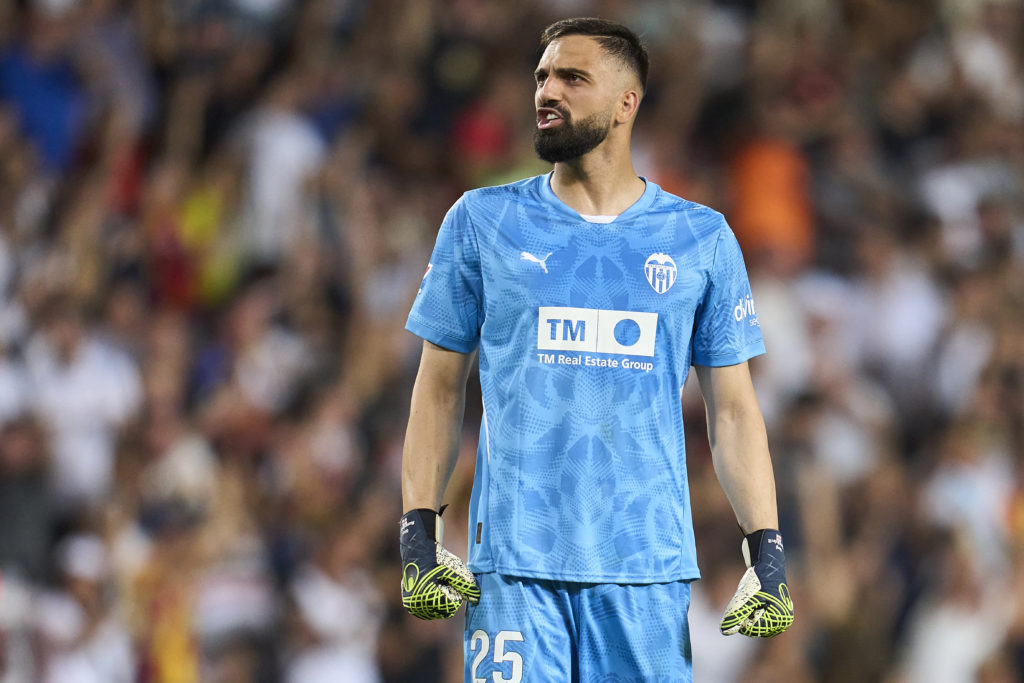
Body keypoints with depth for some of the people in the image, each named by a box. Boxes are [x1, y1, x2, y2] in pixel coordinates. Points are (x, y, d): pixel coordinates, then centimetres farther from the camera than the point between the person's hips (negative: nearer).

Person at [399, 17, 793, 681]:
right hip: (514, 561, 0)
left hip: (649, 566, 1)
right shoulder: (482, 223, 8)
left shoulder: (701, 239, 8)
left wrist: (767, 553, 3)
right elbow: (440, 389, 10)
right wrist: (420, 535, 2)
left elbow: (733, 409, 10)